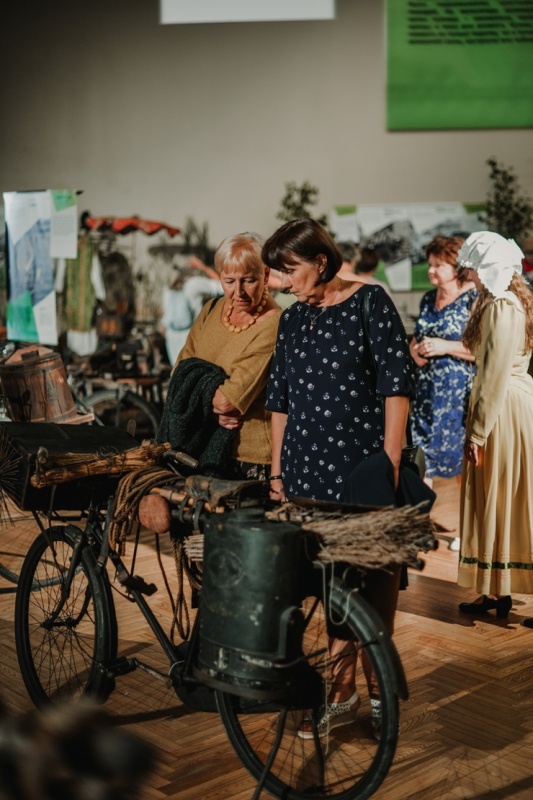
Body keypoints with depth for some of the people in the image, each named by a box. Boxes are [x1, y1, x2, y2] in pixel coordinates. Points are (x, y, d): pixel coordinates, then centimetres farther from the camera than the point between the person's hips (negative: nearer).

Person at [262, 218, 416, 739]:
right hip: (310, 470, 5)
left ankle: (378, 686, 17)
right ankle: (342, 689, 16)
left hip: (364, 463, -4)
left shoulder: (370, 303, -3)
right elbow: (280, 400, 15)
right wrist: (277, 471, 12)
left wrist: (390, 460, -12)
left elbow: (396, 383, -7)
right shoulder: (292, 320, 13)